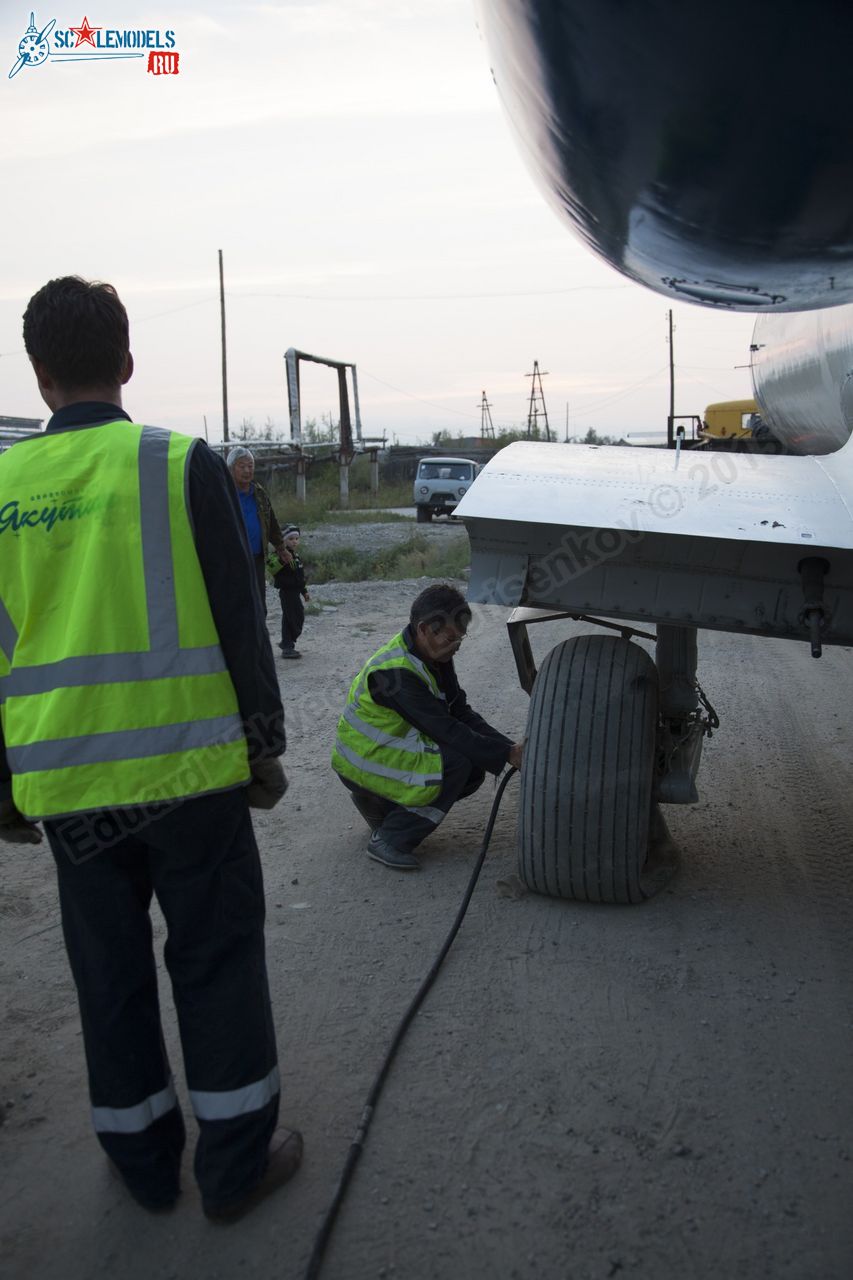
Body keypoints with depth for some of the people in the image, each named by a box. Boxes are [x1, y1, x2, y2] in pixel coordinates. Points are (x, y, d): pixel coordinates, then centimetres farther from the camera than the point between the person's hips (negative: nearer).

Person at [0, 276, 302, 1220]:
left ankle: (143, 1163, 33)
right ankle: (236, 1163, 23)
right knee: (216, 959, 12)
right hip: (188, 768, -3)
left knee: (109, 973, 17)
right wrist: (265, 744, 3)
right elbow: (238, 621, -7)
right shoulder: (184, 465, -7)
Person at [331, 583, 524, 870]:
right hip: (363, 762, -9)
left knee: (475, 770, 0)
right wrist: (508, 755, -25)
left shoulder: (433, 656, 0)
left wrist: (510, 747, -11)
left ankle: (380, 804, 12)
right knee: (456, 762, -25)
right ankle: (389, 840, -13)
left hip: (395, 748, 9)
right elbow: (447, 730, -29)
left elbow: (462, 714, 1)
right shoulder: (396, 672, -29)